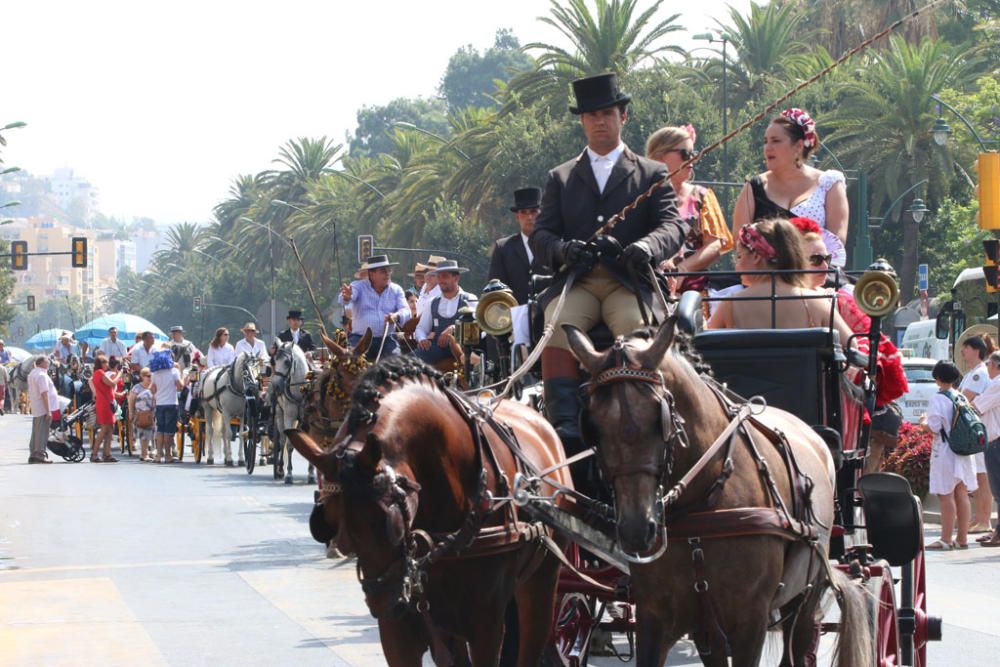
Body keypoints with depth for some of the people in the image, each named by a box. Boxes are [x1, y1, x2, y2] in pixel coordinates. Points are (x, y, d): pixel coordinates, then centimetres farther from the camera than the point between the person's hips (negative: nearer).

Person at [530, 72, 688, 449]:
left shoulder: (652, 174, 17)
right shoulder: (561, 178, 22)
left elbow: (674, 226, 2)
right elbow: (540, 236, 12)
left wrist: (646, 247, -22)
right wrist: (562, 249, -14)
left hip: (628, 282, -1)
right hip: (576, 282, 1)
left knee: (635, 326, -35)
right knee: (558, 326, -32)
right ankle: (564, 421, -43)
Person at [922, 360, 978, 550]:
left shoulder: (937, 399, -13)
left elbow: (934, 427, -18)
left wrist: (924, 422, 2)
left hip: (945, 453, -7)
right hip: (963, 452, 7)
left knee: (946, 496, -6)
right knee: (962, 495, 10)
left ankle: (946, 539, -6)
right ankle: (962, 538, 14)